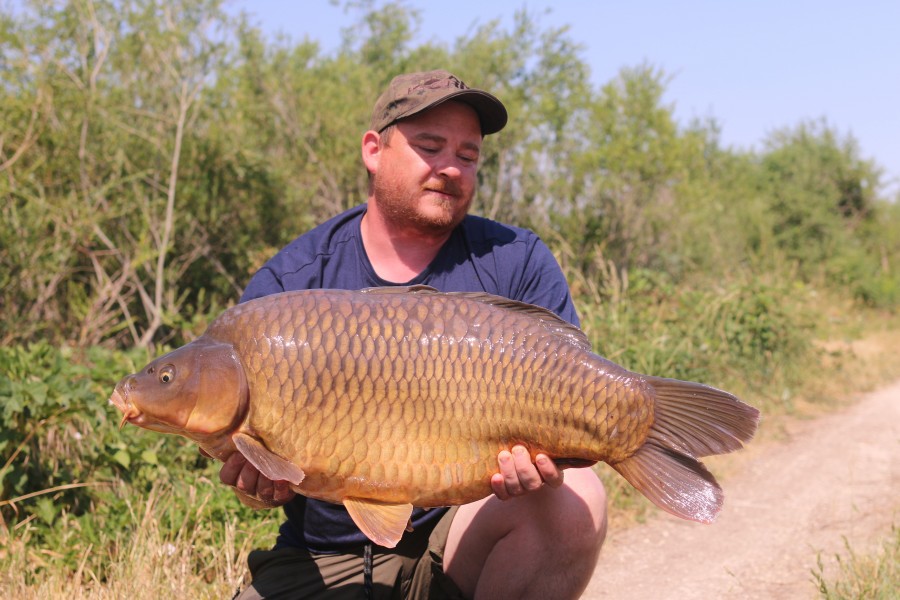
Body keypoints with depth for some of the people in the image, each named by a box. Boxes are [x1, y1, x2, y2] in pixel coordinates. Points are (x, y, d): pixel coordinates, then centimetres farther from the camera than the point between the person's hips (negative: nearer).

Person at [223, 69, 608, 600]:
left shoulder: (518, 264, -2)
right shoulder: (288, 285, -2)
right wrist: (258, 476, -25)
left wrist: (542, 455, -29)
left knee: (573, 500, -28)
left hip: (462, 541, 1)